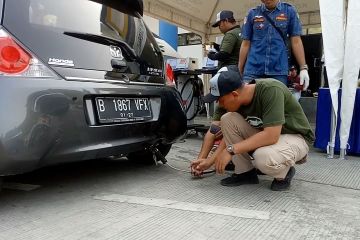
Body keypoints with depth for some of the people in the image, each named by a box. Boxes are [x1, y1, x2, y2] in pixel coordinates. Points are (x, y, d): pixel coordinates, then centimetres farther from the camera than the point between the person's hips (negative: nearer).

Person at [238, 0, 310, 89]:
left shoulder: (289, 11, 6)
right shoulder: (252, 13, 7)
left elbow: (296, 41, 4)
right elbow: (246, 44, 8)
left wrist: (303, 68, -2)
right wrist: (239, 72, 7)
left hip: (279, 70, 0)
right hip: (253, 69, 1)